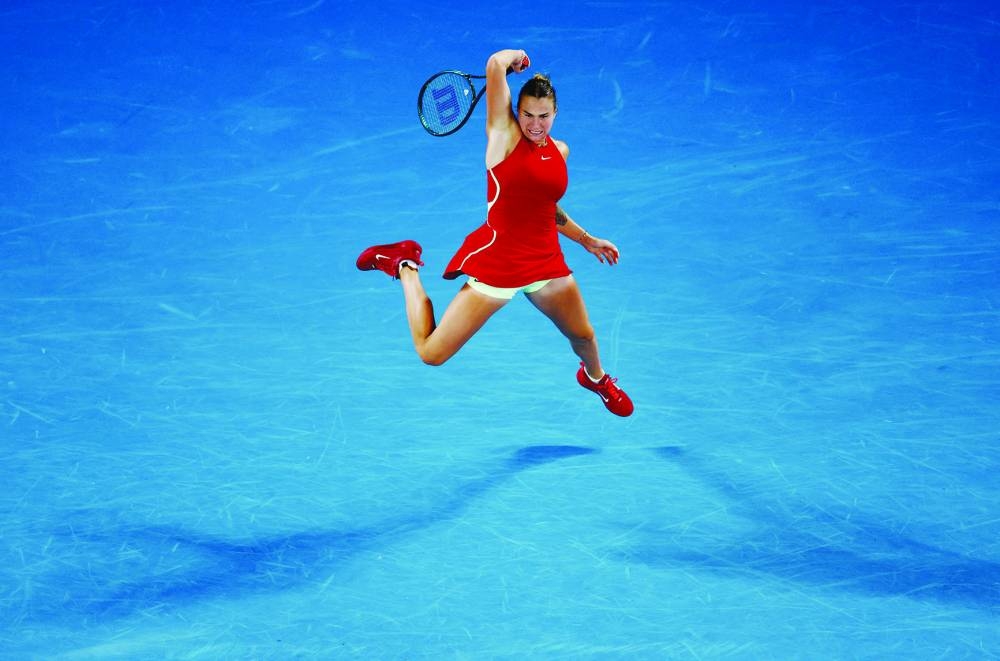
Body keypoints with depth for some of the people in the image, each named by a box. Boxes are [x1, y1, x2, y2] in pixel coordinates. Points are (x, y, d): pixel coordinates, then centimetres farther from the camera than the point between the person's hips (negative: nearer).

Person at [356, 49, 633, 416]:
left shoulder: (559, 151, 9)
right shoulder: (504, 134, -9)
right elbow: (495, 65, -20)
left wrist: (587, 240, 26)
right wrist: (518, 56, 1)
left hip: (546, 262, 6)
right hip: (496, 264, -6)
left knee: (584, 337, 17)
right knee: (431, 354, -5)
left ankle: (595, 378, 56)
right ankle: (405, 266, 19)